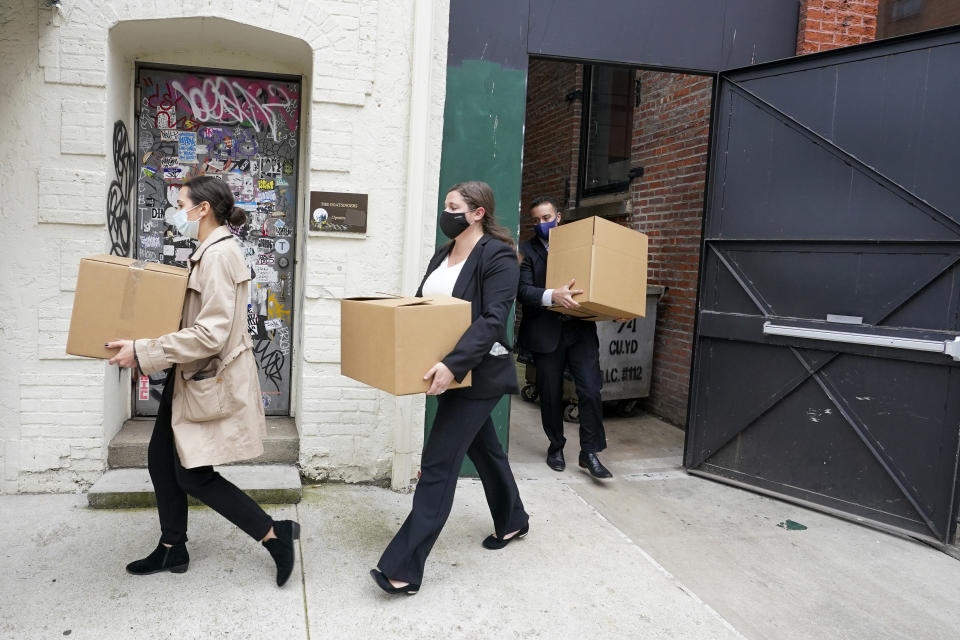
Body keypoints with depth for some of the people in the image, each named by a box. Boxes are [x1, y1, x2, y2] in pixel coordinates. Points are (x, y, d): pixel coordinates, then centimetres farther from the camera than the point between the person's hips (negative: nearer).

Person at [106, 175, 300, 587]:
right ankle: (172, 549, 32)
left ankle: (275, 534, 8)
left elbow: (211, 333, -26)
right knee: (161, 459, 16)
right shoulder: (207, 253, 12)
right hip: (192, 377, 10)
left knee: (194, 476, -1)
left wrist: (143, 352, -22)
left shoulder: (220, 254, -20)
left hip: (212, 380, -10)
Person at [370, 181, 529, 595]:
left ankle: (404, 569, -2)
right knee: (482, 447, 23)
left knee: (438, 464, -9)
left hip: (477, 375, -9)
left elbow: (492, 320, -25)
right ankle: (513, 520, 45)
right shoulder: (444, 254, 11)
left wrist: (453, 364, -35)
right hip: (454, 371, 9)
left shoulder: (498, 255, -16)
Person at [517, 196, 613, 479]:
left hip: (581, 329, 2)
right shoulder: (526, 251, 0)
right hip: (546, 332, -1)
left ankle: (590, 452, 7)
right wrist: (553, 296, -32)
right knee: (551, 395, 9)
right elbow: (523, 290, -13)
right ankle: (556, 447, 29)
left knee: (590, 390, -7)